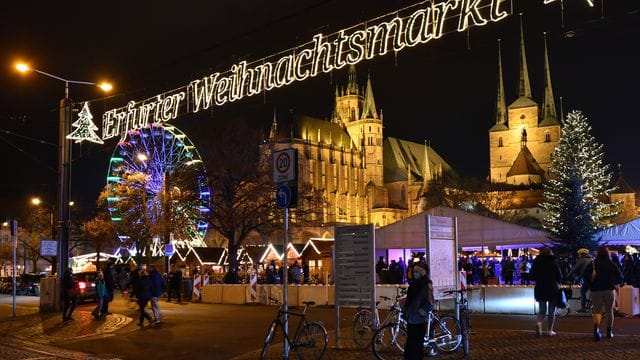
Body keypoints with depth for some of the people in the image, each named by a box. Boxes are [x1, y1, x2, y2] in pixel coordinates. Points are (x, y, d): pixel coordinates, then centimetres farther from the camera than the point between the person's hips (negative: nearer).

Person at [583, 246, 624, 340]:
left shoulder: (592, 264, -4)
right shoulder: (612, 264, -1)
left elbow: (585, 276, -6)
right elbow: (620, 277, -4)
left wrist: (591, 285, 7)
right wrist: (615, 284, 12)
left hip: (595, 291, -1)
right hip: (610, 290, 1)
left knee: (597, 310, 1)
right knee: (609, 311, 14)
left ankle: (596, 326, -25)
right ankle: (609, 332, 19)